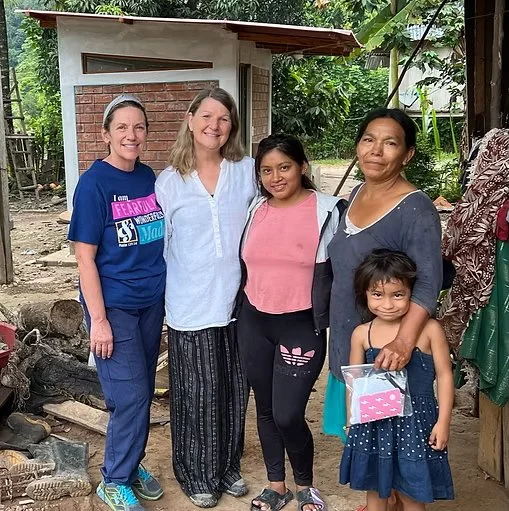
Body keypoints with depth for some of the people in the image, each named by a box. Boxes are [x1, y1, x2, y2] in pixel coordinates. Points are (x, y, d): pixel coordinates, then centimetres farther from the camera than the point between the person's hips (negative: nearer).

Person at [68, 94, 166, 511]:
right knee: (131, 396, -1)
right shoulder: (94, 183, -13)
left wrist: (167, 294, 9)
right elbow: (86, 258, -13)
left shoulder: (149, 177, 4)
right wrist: (99, 320, -15)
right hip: (114, 305, -6)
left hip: (152, 301, 6)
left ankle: (132, 464, 34)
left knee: (143, 392, 15)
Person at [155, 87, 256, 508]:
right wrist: (173, 293, -1)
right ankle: (196, 474, 31)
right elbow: (160, 247, 2)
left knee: (234, 391, 15)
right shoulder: (169, 181, -1)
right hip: (191, 307, -2)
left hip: (239, 301, 2)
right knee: (197, 394, 9)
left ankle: (228, 466, 37)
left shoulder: (247, 171, 1)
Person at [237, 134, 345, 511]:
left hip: (301, 326, -5)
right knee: (265, 409, 14)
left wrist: (331, 322, -7)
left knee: (288, 415, -4)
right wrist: (245, 315, 15)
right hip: (254, 323, 5)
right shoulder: (255, 210, 5)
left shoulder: (327, 210, -10)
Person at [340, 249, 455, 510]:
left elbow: (444, 375, -5)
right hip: (374, 422, 3)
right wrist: (352, 419, 5)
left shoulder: (429, 329, -12)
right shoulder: (362, 334, -5)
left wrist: (443, 421, -6)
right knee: (374, 489, 18)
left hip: (415, 421, -2)